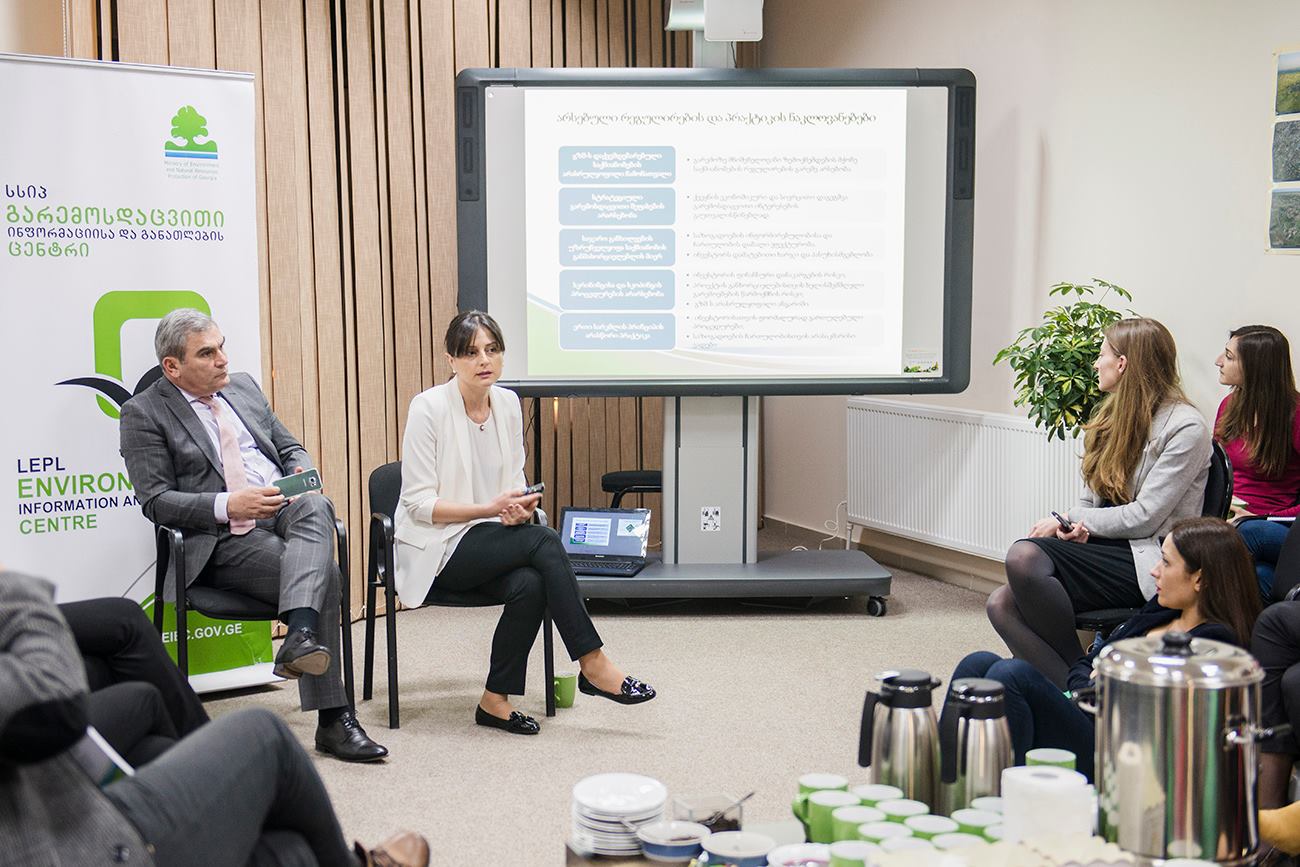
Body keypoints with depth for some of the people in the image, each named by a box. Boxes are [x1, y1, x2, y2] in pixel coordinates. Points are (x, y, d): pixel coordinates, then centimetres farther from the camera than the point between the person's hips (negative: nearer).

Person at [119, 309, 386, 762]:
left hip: (286, 511, 5)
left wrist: (302, 474, 0)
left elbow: (290, 447, 25)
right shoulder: (144, 413, 2)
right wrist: (227, 505, -20)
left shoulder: (243, 387, 20)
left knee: (315, 507, -33)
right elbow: (156, 501, -6)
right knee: (324, 573, -29)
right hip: (223, 539, -5)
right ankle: (332, 718, -25)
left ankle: (301, 634, -51)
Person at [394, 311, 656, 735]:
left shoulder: (508, 403, 5)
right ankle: (592, 663, -20)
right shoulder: (429, 407, -12)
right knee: (544, 542, -27)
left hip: (493, 540, 5)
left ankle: (496, 700, -14)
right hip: (438, 547, -5)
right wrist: (492, 508, -22)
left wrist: (521, 506, -11)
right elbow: (418, 502, -14)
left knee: (530, 585, -29)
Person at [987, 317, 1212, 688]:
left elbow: (1145, 516, -13)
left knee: (1024, 556, -30)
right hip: (1104, 548, 8)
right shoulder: (1115, 414, 18)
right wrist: (1078, 527, -4)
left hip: (1145, 561, -8)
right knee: (1002, 604, -18)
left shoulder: (1185, 427, -8)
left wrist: (1067, 522, -7)